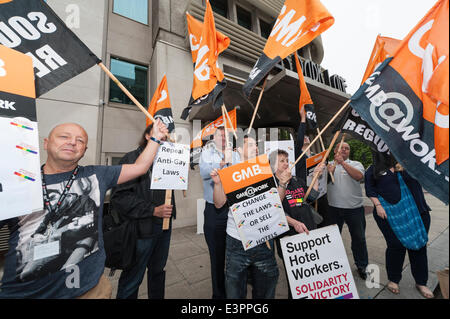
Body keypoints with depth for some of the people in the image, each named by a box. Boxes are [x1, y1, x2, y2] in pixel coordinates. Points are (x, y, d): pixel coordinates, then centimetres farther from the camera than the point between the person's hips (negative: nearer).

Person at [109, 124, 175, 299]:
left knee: (158, 270, 23)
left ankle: (157, 296, 43)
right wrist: (153, 210, -21)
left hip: (164, 225, 6)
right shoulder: (132, 158, -9)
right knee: (133, 278, 11)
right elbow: (120, 196, -18)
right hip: (142, 228, -6)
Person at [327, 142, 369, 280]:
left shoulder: (356, 164, 4)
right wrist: (329, 171, -21)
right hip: (334, 207, 1)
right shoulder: (328, 164, 5)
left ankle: (362, 266, 35)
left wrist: (342, 162, -24)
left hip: (354, 207, 0)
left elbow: (359, 176, -18)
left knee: (359, 237, 12)